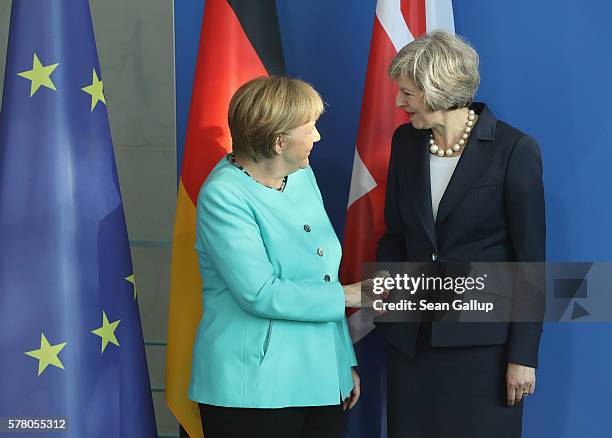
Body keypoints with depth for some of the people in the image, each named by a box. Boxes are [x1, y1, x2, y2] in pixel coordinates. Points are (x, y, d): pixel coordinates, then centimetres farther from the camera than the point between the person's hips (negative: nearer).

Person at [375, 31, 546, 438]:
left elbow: (530, 257, -9)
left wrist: (524, 355, -10)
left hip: (482, 340, -5)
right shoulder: (406, 141, 5)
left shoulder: (515, 150, -11)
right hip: (413, 338, 5)